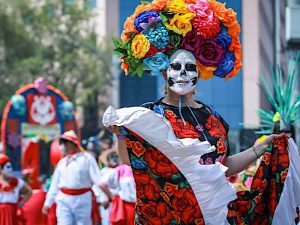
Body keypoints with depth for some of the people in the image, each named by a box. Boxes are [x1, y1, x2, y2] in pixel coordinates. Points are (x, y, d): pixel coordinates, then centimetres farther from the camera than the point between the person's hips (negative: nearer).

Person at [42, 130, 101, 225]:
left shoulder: (87, 158, -3)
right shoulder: (62, 162, 14)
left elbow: (97, 179, -11)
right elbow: (55, 184, 18)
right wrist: (48, 202, 16)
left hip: (82, 199, -4)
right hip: (64, 199, 4)